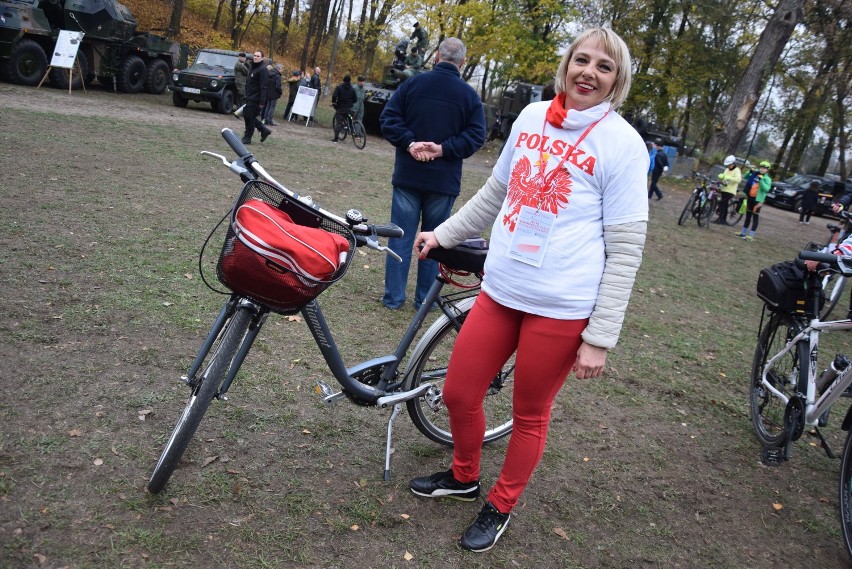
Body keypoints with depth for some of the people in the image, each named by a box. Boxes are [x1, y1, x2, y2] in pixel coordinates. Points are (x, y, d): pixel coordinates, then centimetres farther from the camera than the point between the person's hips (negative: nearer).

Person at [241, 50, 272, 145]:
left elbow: (263, 87, -20)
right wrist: (246, 95, 19)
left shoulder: (263, 70, -15)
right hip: (249, 97, 10)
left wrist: (262, 102, -25)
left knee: (249, 117, -6)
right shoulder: (251, 67, 15)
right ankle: (264, 130, 22)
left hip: (255, 99, -10)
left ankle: (247, 138, 6)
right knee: (246, 115, 12)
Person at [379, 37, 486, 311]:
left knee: (400, 236, 7)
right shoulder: (469, 94, 0)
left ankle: (393, 296, 10)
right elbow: (476, 135, -8)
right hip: (444, 182, 0)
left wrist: (409, 144, -9)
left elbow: (388, 118, -4)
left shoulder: (413, 83, 1)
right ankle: (424, 299, 17)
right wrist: (443, 149, -11)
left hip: (407, 175, 1)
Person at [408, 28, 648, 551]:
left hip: (561, 307, -5)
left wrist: (600, 337, -11)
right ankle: (464, 477, 43)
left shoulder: (623, 143, -8)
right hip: (500, 290, 5)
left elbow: (626, 249, -9)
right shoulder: (532, 116, 7)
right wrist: (443, 233, 20)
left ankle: (501, 507, 37)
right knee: (458, 394, 14)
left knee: (530, 415, 12)